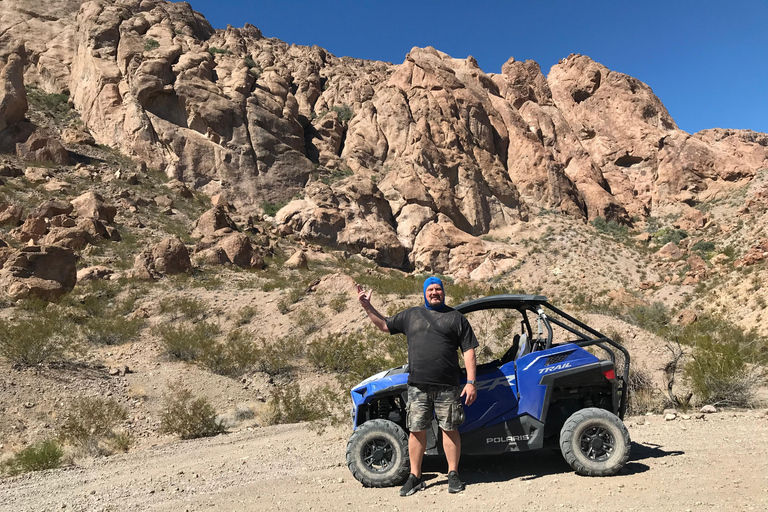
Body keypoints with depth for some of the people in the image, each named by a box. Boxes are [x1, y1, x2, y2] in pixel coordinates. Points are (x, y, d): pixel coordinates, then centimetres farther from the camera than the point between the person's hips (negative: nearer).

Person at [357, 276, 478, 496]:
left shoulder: (456, 317, 6)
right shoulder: (410, 315, 15)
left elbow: (469, 351, 2)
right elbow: (384, 325, 25)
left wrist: (471, 382, -6)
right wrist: (367, 307, 14)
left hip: (447, 386, -2)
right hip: (418, 385, 2)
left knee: (450, 429, 4)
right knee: (416, 430, 6)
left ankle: (453, 475, 19)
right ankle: (415, 477, 18)